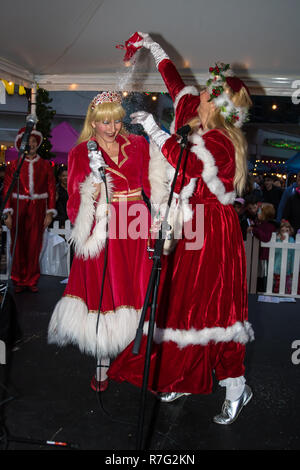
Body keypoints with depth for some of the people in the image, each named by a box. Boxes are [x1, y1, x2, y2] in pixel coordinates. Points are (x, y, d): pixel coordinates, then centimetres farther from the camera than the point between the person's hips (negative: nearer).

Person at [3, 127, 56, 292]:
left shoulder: (45, 165, 8)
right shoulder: (14, 165, 5)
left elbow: (51, 190, 4)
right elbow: (7, 190, 2)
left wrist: (49, 213, -3)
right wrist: (8, 214, -5)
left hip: (37, 209, 0)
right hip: (18, 208, 0)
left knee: (34, 246, 0)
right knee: (19, 246, 1)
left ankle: (32, 281, 12)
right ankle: (19, 281, 13)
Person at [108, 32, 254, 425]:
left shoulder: (220, 141, -16)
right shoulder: (195, 118, 9)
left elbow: (186, 162, -25)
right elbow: (177, 85, 21)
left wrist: (153, 129, -14)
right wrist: (155, 49, 29)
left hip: (213, 232, -8)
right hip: (190, 228, 9)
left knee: (212, 307, -3)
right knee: (182, 301, 12)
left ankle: (236, 387, 13)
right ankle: (185, 379, 27)